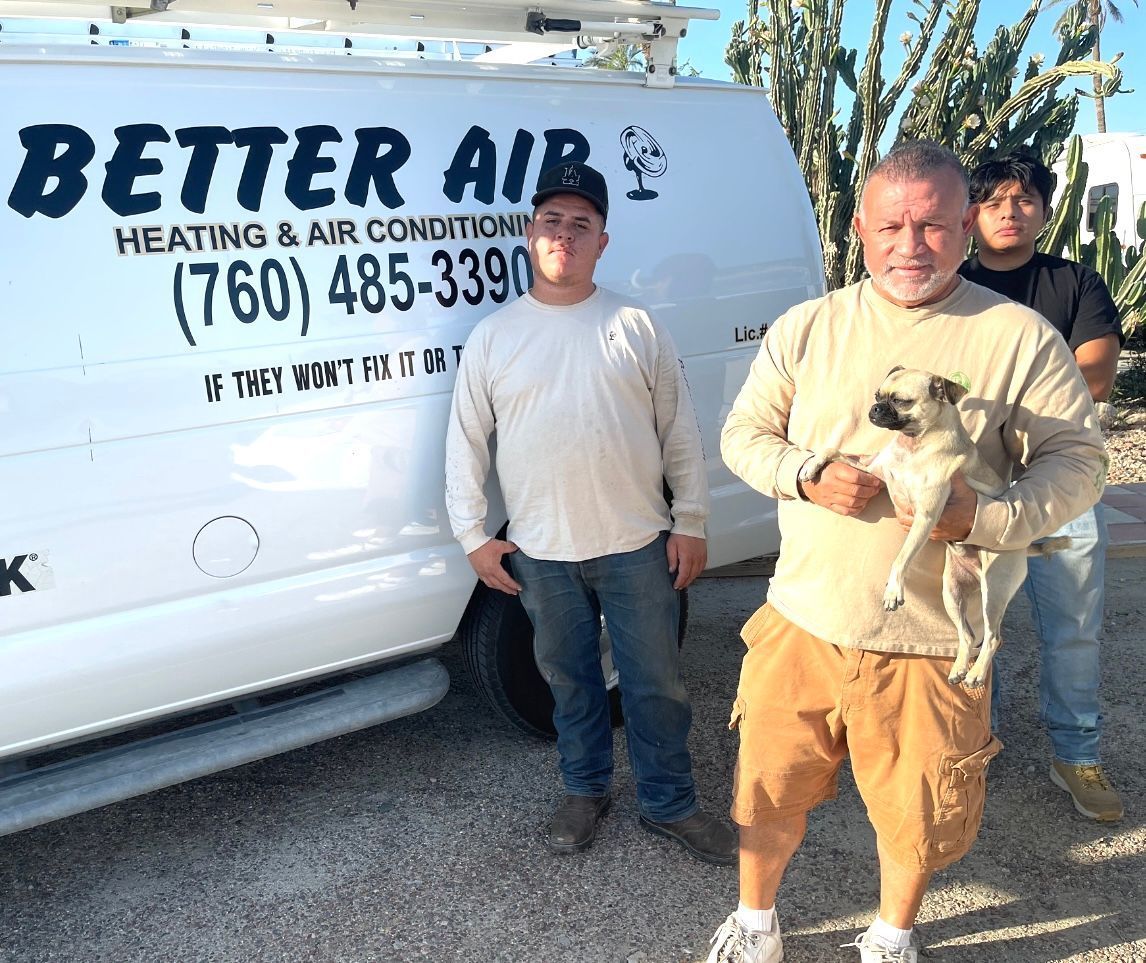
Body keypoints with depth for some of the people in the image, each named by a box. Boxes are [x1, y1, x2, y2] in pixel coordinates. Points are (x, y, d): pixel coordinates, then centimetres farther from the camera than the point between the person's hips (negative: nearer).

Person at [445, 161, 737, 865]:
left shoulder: (637, 326, 1)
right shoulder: (491, 338, 2)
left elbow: (681, 433, 3)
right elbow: (465, 442, 6)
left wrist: (691, 522, -1)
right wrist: (473, 534, 1)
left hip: (638, 544, -1)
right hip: (542, 553, 1)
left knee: (657, 682, 8)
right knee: (570, 678, 16)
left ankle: (670, 803, 26)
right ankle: (586, 790, 36)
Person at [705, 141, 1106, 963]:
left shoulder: (1019, 337, -6)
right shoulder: (805, 328, 1)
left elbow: (1077, 460, -5)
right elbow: (743, 434, 6)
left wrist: (986, 518, -23)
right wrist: (807, 478, -15)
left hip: (933, 641, -1)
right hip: (802, 624, 2)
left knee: (918, 812, 15)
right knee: (771, 791, 15)